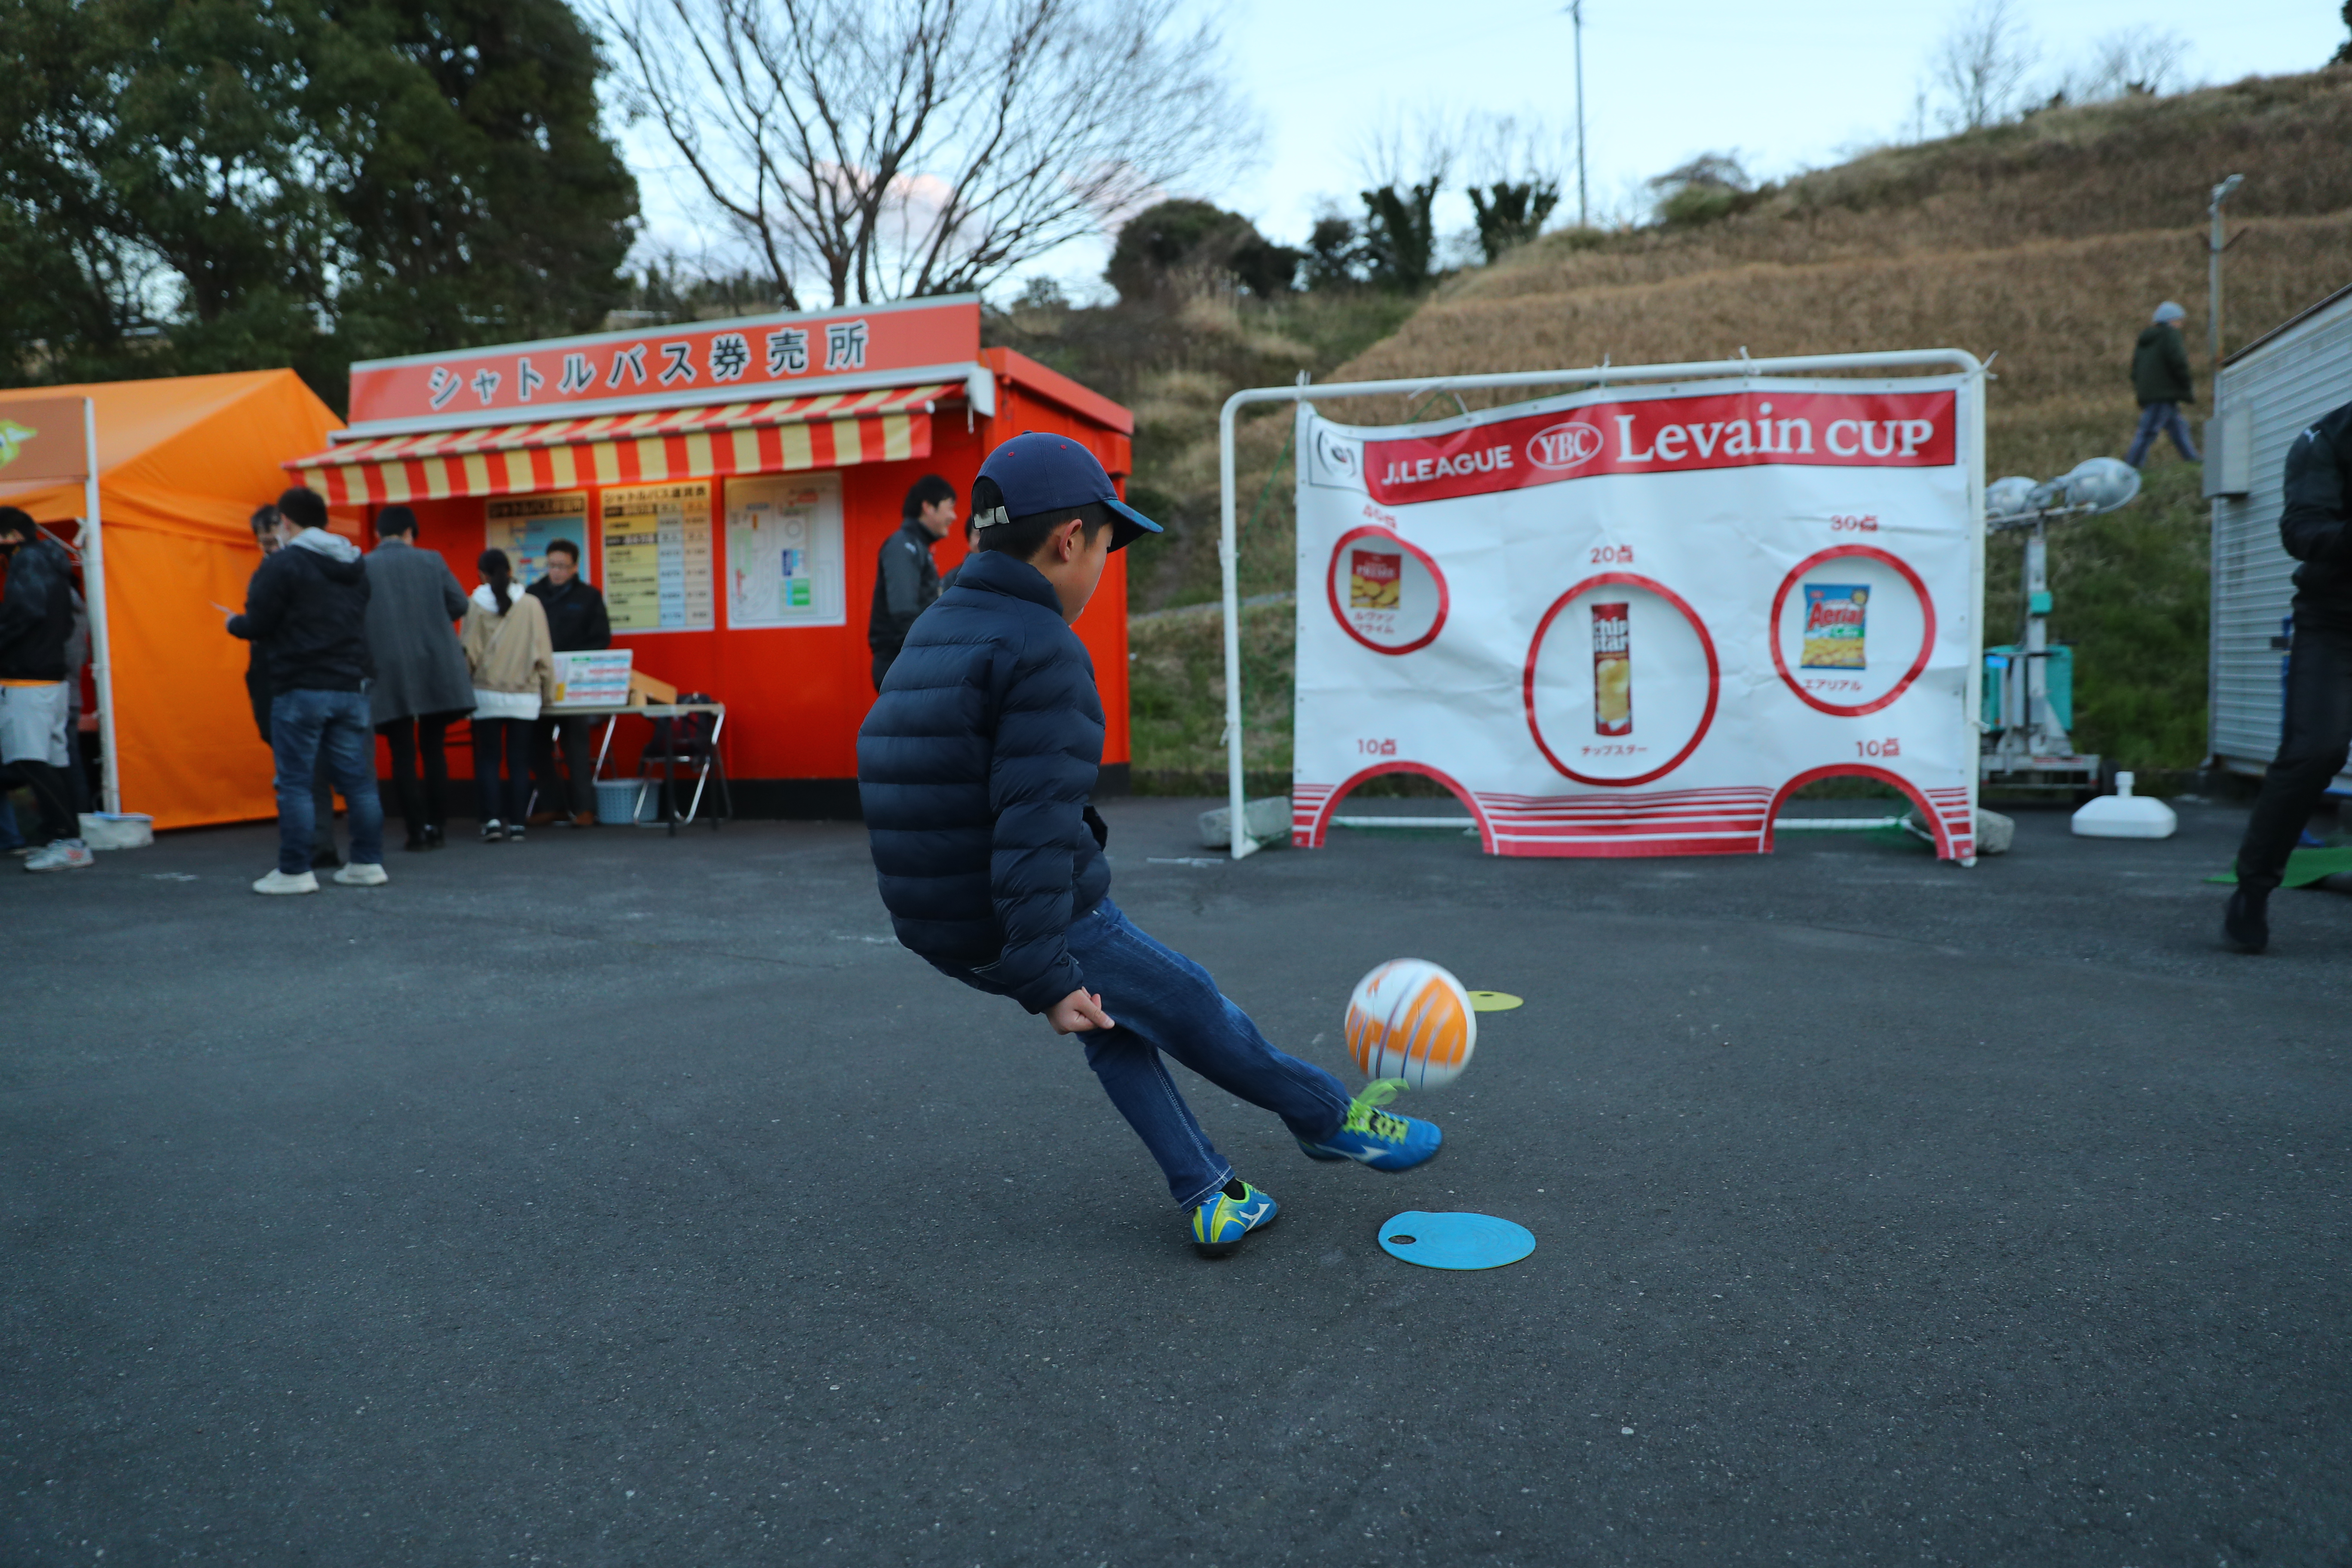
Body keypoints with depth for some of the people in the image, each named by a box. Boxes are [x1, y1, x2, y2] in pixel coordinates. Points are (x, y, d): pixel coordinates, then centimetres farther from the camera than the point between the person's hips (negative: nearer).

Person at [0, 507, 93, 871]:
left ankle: (68, 840, -14)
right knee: (53, 760, 9)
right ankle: (64, 841, 11)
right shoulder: (52, 563, 19)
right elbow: (66, 622, 20)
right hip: (51, 674, 10)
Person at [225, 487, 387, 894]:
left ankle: (295, 871, 2)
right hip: (351, 686, 6)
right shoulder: (357, 564, 12)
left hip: (300, 689, -6)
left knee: (294, 783, 0)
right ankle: (368, 864, 12)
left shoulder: (282, 564, -8)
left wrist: (233, 624, 12)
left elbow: (258, 624, -9)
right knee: (358, 780, 9)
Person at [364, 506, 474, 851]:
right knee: (434, 748, 9)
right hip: (435, 667, 1)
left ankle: (418, 830, 2)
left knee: (403, 754, 4)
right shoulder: (431, 561, 1)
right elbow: (459, 604, 5)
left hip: (388, 672, -1)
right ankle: (438, 828, 9)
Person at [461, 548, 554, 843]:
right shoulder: (532, 605, -1)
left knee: (488, 759, 7)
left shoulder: (476, 606, -3)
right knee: (519, 761, 6)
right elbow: (544, 654, 1)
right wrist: (549, 691, 10)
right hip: (525, 695, 1)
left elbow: (470, 654, -3)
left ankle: (492, 820, -3)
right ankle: (517, 824, 5)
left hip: (487, 694, -1)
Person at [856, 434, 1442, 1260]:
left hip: (941, 930, 9)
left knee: (1115, 1020, 25)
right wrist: (1050, 980, -24)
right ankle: (1333, 1116, 33)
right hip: (1042, 920, -9)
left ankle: (1208, 1194, 25)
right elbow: (1036, 826, -26)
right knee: (1191, 1006, 12)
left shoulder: (932, 634, 12)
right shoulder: (1042, 649, -19)